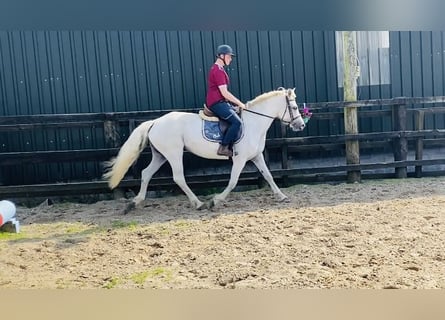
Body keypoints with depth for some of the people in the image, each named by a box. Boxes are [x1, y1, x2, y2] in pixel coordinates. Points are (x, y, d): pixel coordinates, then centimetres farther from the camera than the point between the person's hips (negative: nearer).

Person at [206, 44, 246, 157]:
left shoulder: (217, 69, 18)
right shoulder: (218, 70, -15)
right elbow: (224, 93, -20)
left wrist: (237, 103, 18)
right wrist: (240, 103, -12)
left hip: (220, 102, 11)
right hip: (216, 103, -11)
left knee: (237, 113, 17)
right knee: (236, 121, -21)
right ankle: (224, 148, -18)